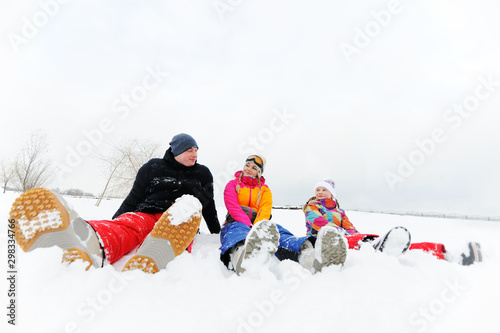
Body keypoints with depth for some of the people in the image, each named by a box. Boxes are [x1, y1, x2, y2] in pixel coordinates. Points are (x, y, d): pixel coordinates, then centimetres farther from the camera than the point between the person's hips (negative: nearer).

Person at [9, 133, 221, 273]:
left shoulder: (203, 174, 21)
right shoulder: (153, 168, 17)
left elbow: (209, 207, 28)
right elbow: (133, 198, 19)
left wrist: (219, 234, 30)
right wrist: (113, 224, 11)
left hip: (179, 223, 0)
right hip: (146, 214, 1)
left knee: (190, 204, -36)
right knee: (125, 226, -36)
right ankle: (91, 246, -73)